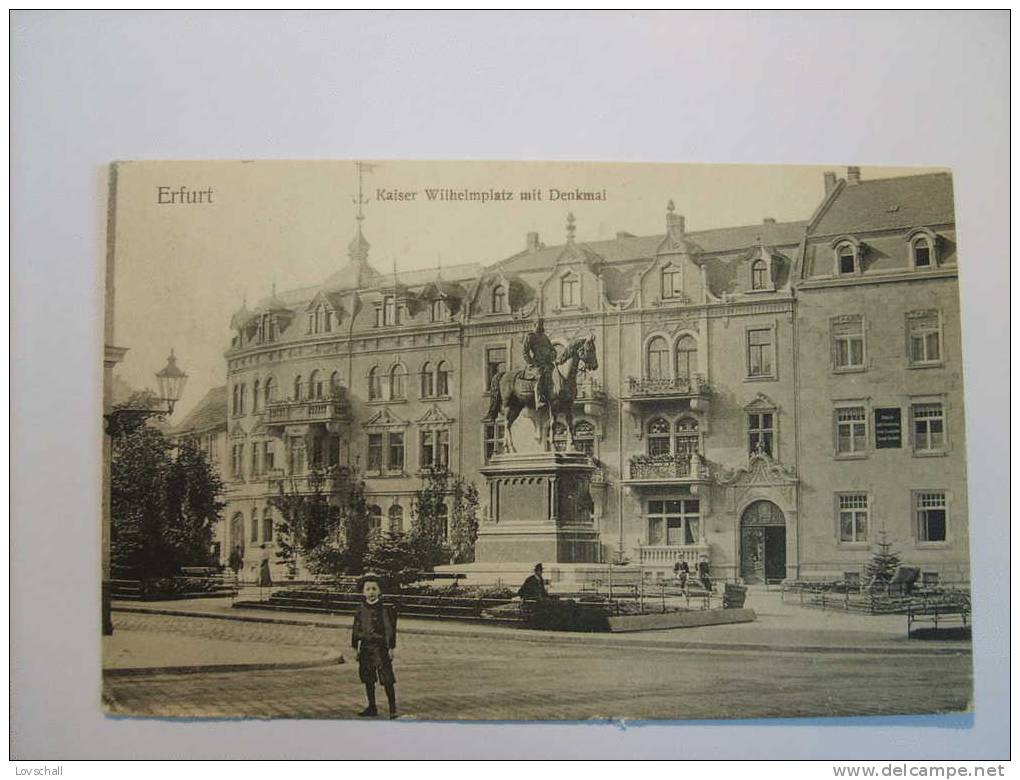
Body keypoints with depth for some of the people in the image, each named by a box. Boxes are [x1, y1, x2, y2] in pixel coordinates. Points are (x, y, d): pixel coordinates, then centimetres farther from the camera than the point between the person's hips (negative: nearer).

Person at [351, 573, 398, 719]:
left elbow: (391, 629, -4)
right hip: (365, 647, 5)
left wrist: (391, 647, -7)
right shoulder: (361, 609, 6)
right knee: (368, 679, 12)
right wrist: (355, 647, 10)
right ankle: (372, 708, 24)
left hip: (380, 648, -5)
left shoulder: (385, 608, -6)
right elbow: (356, 629, 12)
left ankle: (393, 709, -2)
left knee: (387, 680, -7)